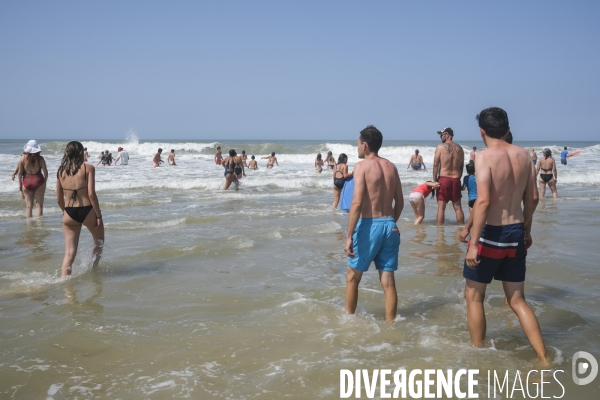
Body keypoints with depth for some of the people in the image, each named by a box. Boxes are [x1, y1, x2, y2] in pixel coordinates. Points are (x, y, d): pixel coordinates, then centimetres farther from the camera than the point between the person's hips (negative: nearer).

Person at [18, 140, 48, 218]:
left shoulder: (23, 158, -4)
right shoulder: (40, 158, -6)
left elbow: (20, 172, 0)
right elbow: (45, 172, -3)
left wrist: (20, 184, 11)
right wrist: (44, 182, 14)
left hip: (27, 182, 1)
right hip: (39, 182, -1)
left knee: (28, 206, 8)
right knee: (39, 205, 5)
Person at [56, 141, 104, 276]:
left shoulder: (60, 171, 6)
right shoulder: (88, 168, -7)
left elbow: (59, 199, 8)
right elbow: (91, 194, -15)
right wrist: (99, 215, -9)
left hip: (69, 214, 3)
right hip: (87, 211, -3)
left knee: (69, 252, 8)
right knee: (99, 242, 24)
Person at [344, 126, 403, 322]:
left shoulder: (362, 166, -9)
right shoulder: (391, 167, 10)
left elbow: (357, 202, -19)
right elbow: (400, 203, 14)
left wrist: (349, 236, -19)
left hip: (369, 225, -5)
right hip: (389, 226, 5)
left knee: (353, 276, 13)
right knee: (388, 280, 9)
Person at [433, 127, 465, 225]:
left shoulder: (440, 147, -5)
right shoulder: (459, 148, 7)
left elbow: (436, 165, -7)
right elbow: (461, 166, 9)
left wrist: (434, 180, 0)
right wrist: (457, 178, 16)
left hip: (443, 179, -4)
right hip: (456, 180, 4)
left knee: (441, 207, 0)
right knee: (457, 207, 11)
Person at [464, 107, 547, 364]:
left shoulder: (485, 157, -14)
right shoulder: (524, 155, 5)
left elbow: (483, 201, -24)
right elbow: (532, 198, 11)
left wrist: (473, 243, -23)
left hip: (491, 233, -6)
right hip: (516, 233, 6)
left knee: (474, 296, 12)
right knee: (517, 301, 16)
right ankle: (544, 359, 14)